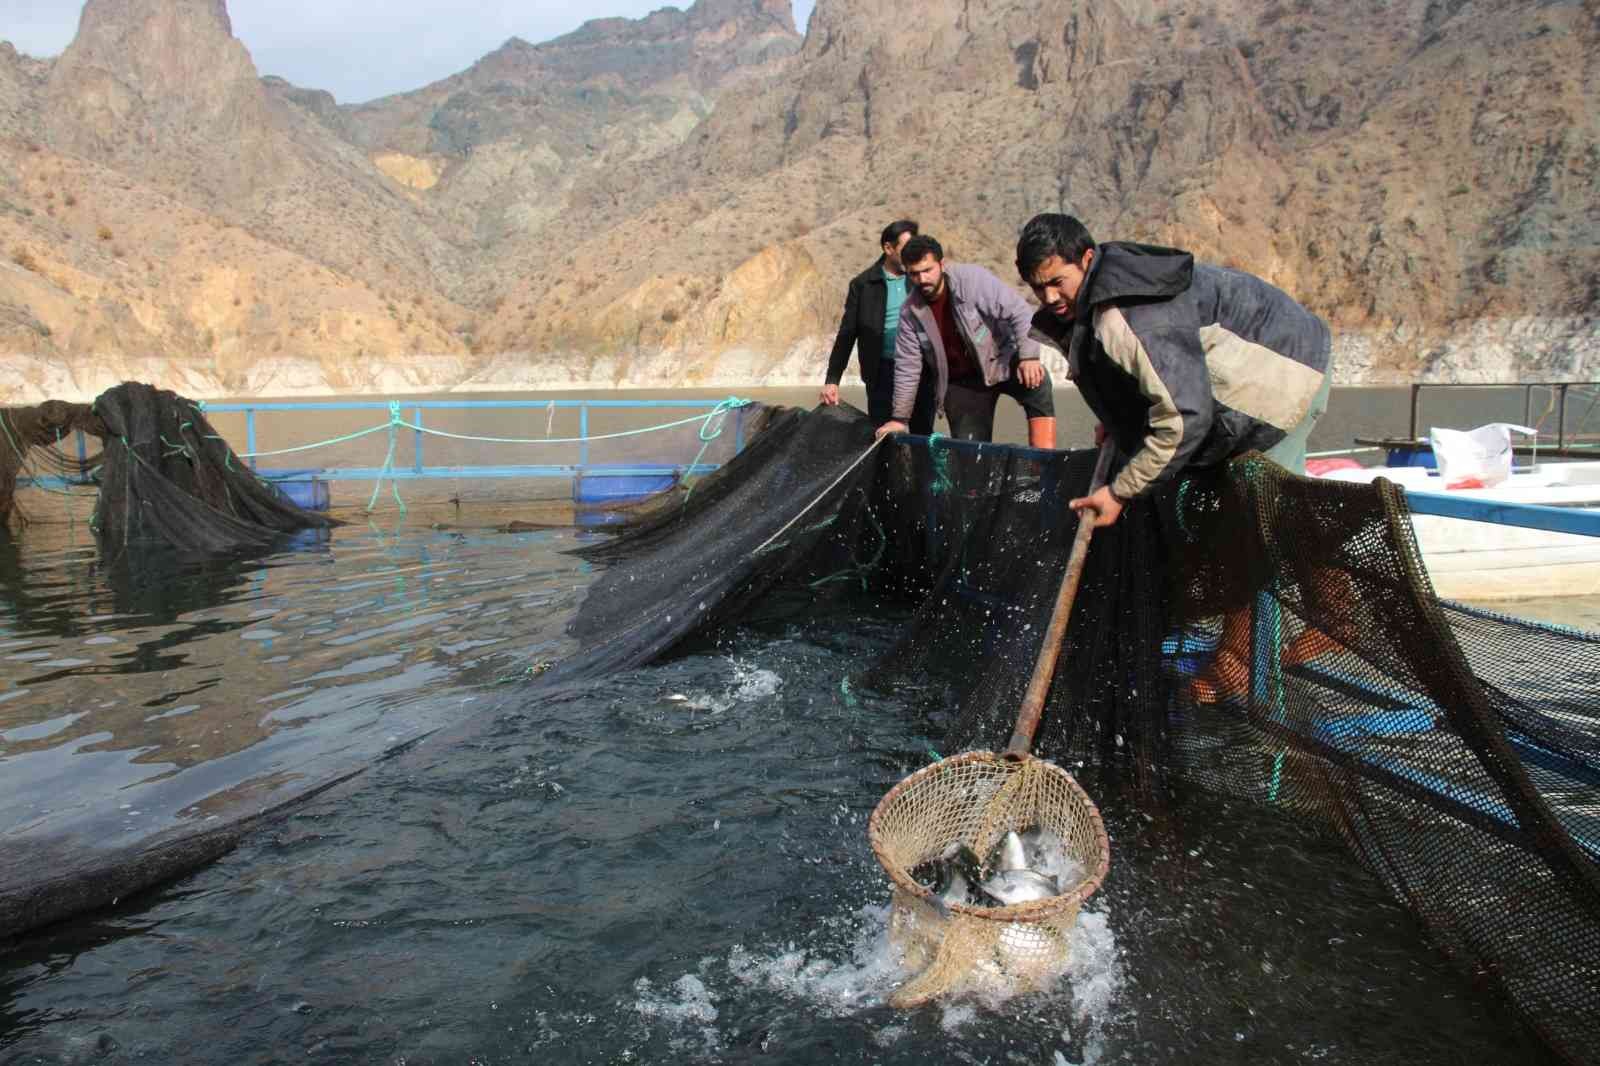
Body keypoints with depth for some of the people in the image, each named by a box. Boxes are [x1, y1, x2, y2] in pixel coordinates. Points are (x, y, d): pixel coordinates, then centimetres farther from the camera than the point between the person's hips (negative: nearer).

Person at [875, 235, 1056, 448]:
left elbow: (1019, 312, -21)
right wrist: (899, 418, -1)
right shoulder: (910, 312, -7)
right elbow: (908, 367, -1)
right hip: (961, 382, 3)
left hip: (1000, 361, -3)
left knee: (1037, 383, -32)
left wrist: (1028, 355, -34)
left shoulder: (973, 279, -18)